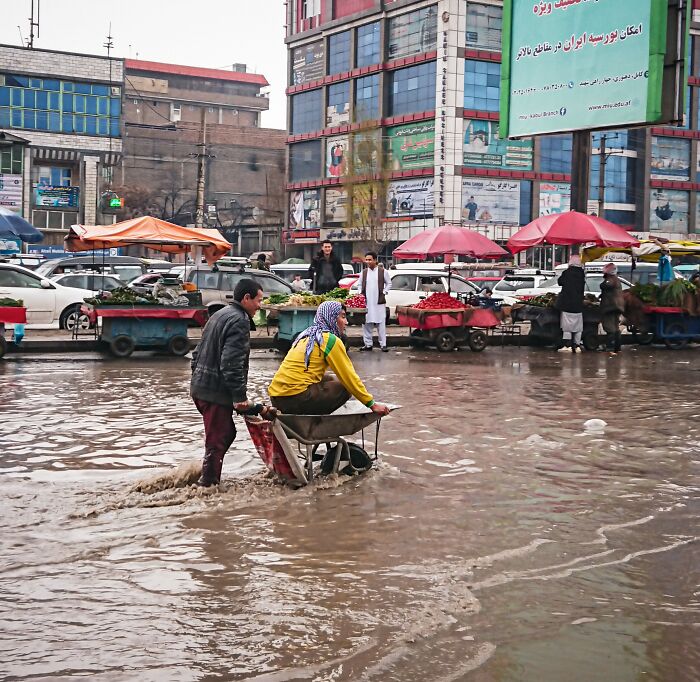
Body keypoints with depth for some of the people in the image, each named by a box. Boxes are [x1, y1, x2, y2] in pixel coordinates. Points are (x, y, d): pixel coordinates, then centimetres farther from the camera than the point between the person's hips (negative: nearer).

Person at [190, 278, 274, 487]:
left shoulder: (219, 315, 18)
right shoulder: (239, 321, -15)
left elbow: (198, 353, 23)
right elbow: (232, 364, -23)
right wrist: (240, 397, -21)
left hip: (200, 387, 10)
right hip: (216, 392, -10)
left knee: (227, 433, 19)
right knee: (217, 441, -5)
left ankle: (208, 480, 23)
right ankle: (208, 483, 0)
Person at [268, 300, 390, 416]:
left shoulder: (306, 335, 20)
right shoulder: (331, 340, -5)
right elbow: (348, 376, -4)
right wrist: (372, 405, 2)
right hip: (295, 399, -9)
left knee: (329, 380, 26)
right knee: (345, 388, 4)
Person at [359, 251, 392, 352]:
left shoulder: (383, 271, 1)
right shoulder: (364, 272, 9)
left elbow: (389, 283, 9)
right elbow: (360, 285, 18)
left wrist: (384, 292, -3)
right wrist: (361, 294, 4)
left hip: (379, 302, -3)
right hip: (366, 302, 3)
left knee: (381, 323, -3)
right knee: (366, 323, 3)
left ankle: (383, 344, 0)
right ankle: (368, 344, 11)